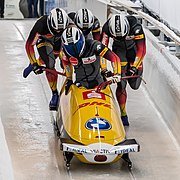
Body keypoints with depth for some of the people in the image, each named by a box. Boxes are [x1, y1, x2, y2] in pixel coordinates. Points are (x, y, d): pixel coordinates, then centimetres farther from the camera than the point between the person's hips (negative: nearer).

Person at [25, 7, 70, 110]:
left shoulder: (69, 25, -36)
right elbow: (29, 45, -32)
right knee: (50, 65, -20)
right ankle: (55, 94, -5)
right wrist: (34, 64, -37)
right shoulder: (41, 25, -41)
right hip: (43, 40, -3)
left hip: (59, 41, 3)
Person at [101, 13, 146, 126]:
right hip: (119, 50, 0)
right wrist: (103, 69, -36)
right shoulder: (107, 28, -30)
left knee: (134, 85, -3)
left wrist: (134, 67, -36)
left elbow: (142, 50, -30)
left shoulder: (135, 27, -34)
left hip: (133, 49, 0)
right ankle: (123, 114, -3)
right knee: (121, 84, -13)